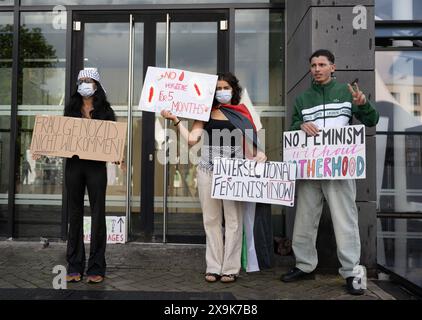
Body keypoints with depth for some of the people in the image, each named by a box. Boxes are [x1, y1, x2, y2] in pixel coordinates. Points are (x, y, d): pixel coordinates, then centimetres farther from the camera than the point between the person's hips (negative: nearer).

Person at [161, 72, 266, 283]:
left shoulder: (242, 113, 11)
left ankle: (230, 268, 10)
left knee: (233, 220, 1)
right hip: (207, 171, 1)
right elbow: (191, 139, 0)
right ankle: (213, 267, 14)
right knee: (211, 219, 6)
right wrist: (175, 120, -5)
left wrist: (259, 154, -11)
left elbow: (251, 141, 7)